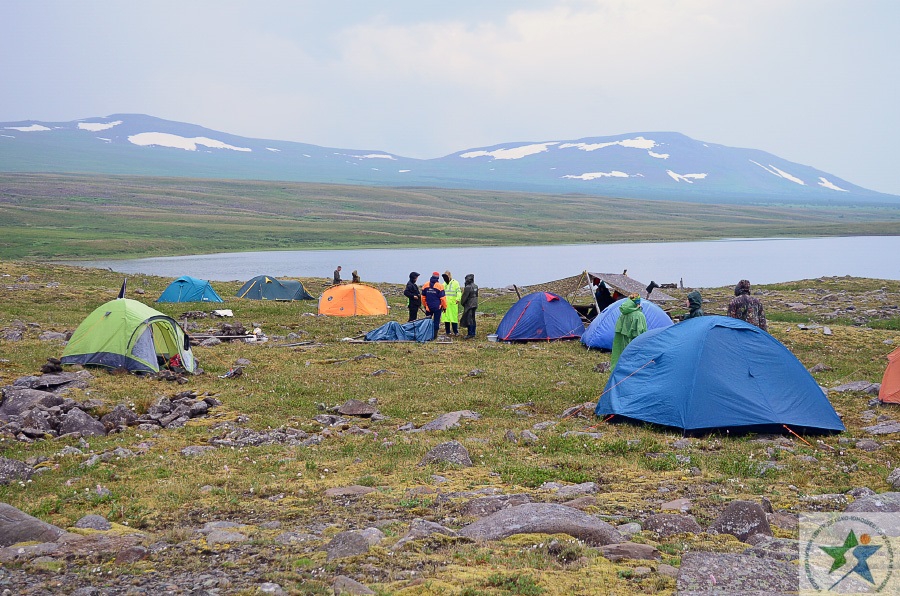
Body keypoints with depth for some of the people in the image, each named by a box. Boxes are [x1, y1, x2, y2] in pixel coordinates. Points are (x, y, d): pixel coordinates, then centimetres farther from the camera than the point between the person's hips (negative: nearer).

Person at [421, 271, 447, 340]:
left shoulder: (425, 285, 3)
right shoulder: (439, 286, -10)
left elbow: (423, 297, 11)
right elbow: (443, 298, -9)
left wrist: (425, 305, 23)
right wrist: (444, 307, 1)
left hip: (428, 307, 3)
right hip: (437, 307, -3)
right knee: (436, 321, 4)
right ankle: (434, 335, 3)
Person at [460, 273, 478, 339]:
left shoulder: (468, 287, -19)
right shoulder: (475, 286, 9)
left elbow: (464, 297, -13)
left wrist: (462, 303, 3)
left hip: (469, 305, -9)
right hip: (474, 305, 9)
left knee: (469, 319, -6)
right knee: (473, 319, 14)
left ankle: (470, 334, -8)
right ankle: (473, 334, 20)